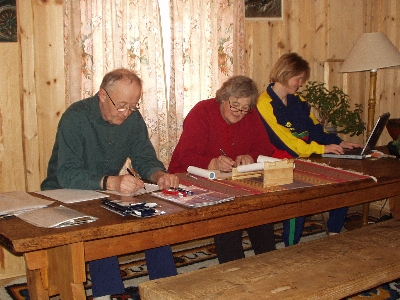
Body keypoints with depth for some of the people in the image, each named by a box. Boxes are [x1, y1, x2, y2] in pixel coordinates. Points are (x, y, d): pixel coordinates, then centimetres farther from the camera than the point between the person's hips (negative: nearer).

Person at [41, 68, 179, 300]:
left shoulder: (133, 118, -4)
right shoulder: (75, 118, -23)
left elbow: (144, 158, 0)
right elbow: (67, 175, -32)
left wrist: (159, 175, -24)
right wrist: (109, 182, -48)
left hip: (109, 190, 5)